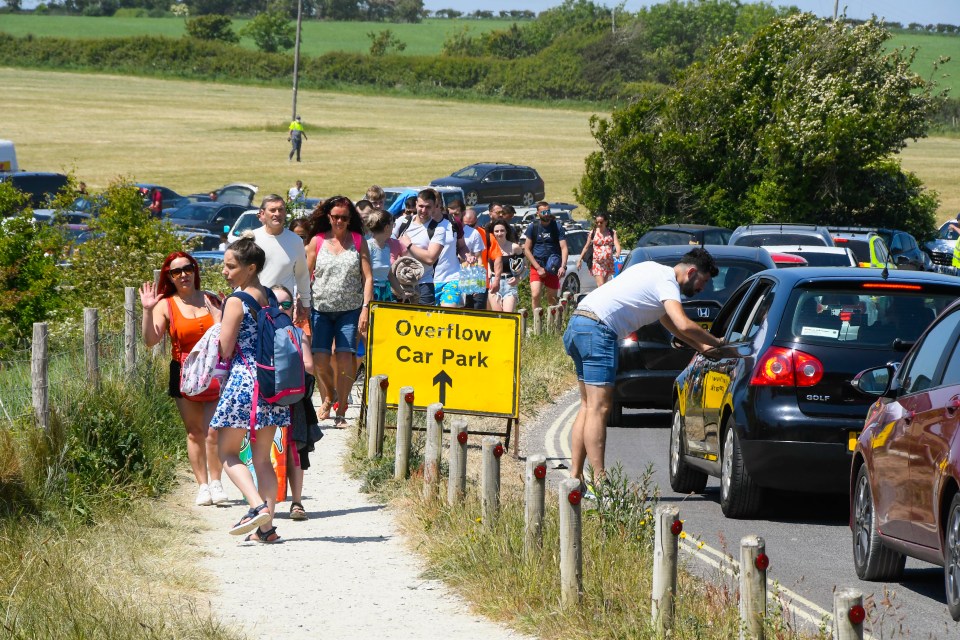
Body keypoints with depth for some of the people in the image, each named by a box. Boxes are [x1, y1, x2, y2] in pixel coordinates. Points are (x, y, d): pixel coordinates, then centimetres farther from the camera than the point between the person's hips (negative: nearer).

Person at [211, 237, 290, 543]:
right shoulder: (271, 297, 11)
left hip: (243, 378, -7)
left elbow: (225, 350, -11)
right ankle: (266, 526, 8)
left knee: (228, 452, 4)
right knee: (263, 457, 10)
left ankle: (258, 506, -17)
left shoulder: (236, 301, -11)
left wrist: (217, 322, 5)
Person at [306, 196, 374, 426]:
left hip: (350, 310, -1)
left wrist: (365, 308, -7)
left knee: (344, 359, -8)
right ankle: (328, 398, 25)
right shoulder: (317, 241, 5)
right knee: (320, 360, -4)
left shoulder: (358, 241, 4)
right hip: (321, 309, 1)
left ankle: (341, 410, 3)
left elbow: (367, 277, 2)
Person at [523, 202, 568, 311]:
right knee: (535, 295, -16)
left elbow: (564, 248, -4)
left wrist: (563, 266, -21)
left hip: (552, 268, 1)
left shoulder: (557, 227, 2)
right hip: (536, 266, -1)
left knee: (552, 298, 6)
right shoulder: (533, 227, 2)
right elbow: (526, 250, 1)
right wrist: (538, 268, -8)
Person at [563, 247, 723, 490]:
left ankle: (575, 476, 14)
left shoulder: (656, 272, 23)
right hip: (598, 329, -10)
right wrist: (716, 343, -7)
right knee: (599, 408, -12)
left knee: (589, 406, 14)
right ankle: (599, 481, -15)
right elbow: (684, 325, -21)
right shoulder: (667, 283, -8)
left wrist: (701, 346, 27)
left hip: (579, 322, 10)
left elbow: (669, 321, 34)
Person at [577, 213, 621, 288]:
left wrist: (618, 253, -27)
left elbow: (616, 244, -5)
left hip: (608, 262, 2)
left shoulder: (612, 232, 6)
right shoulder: (593, 233, 5)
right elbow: (586, 247, 11)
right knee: (600, 285, -16)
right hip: (597, 263, -2)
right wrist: (580, 259, 6)